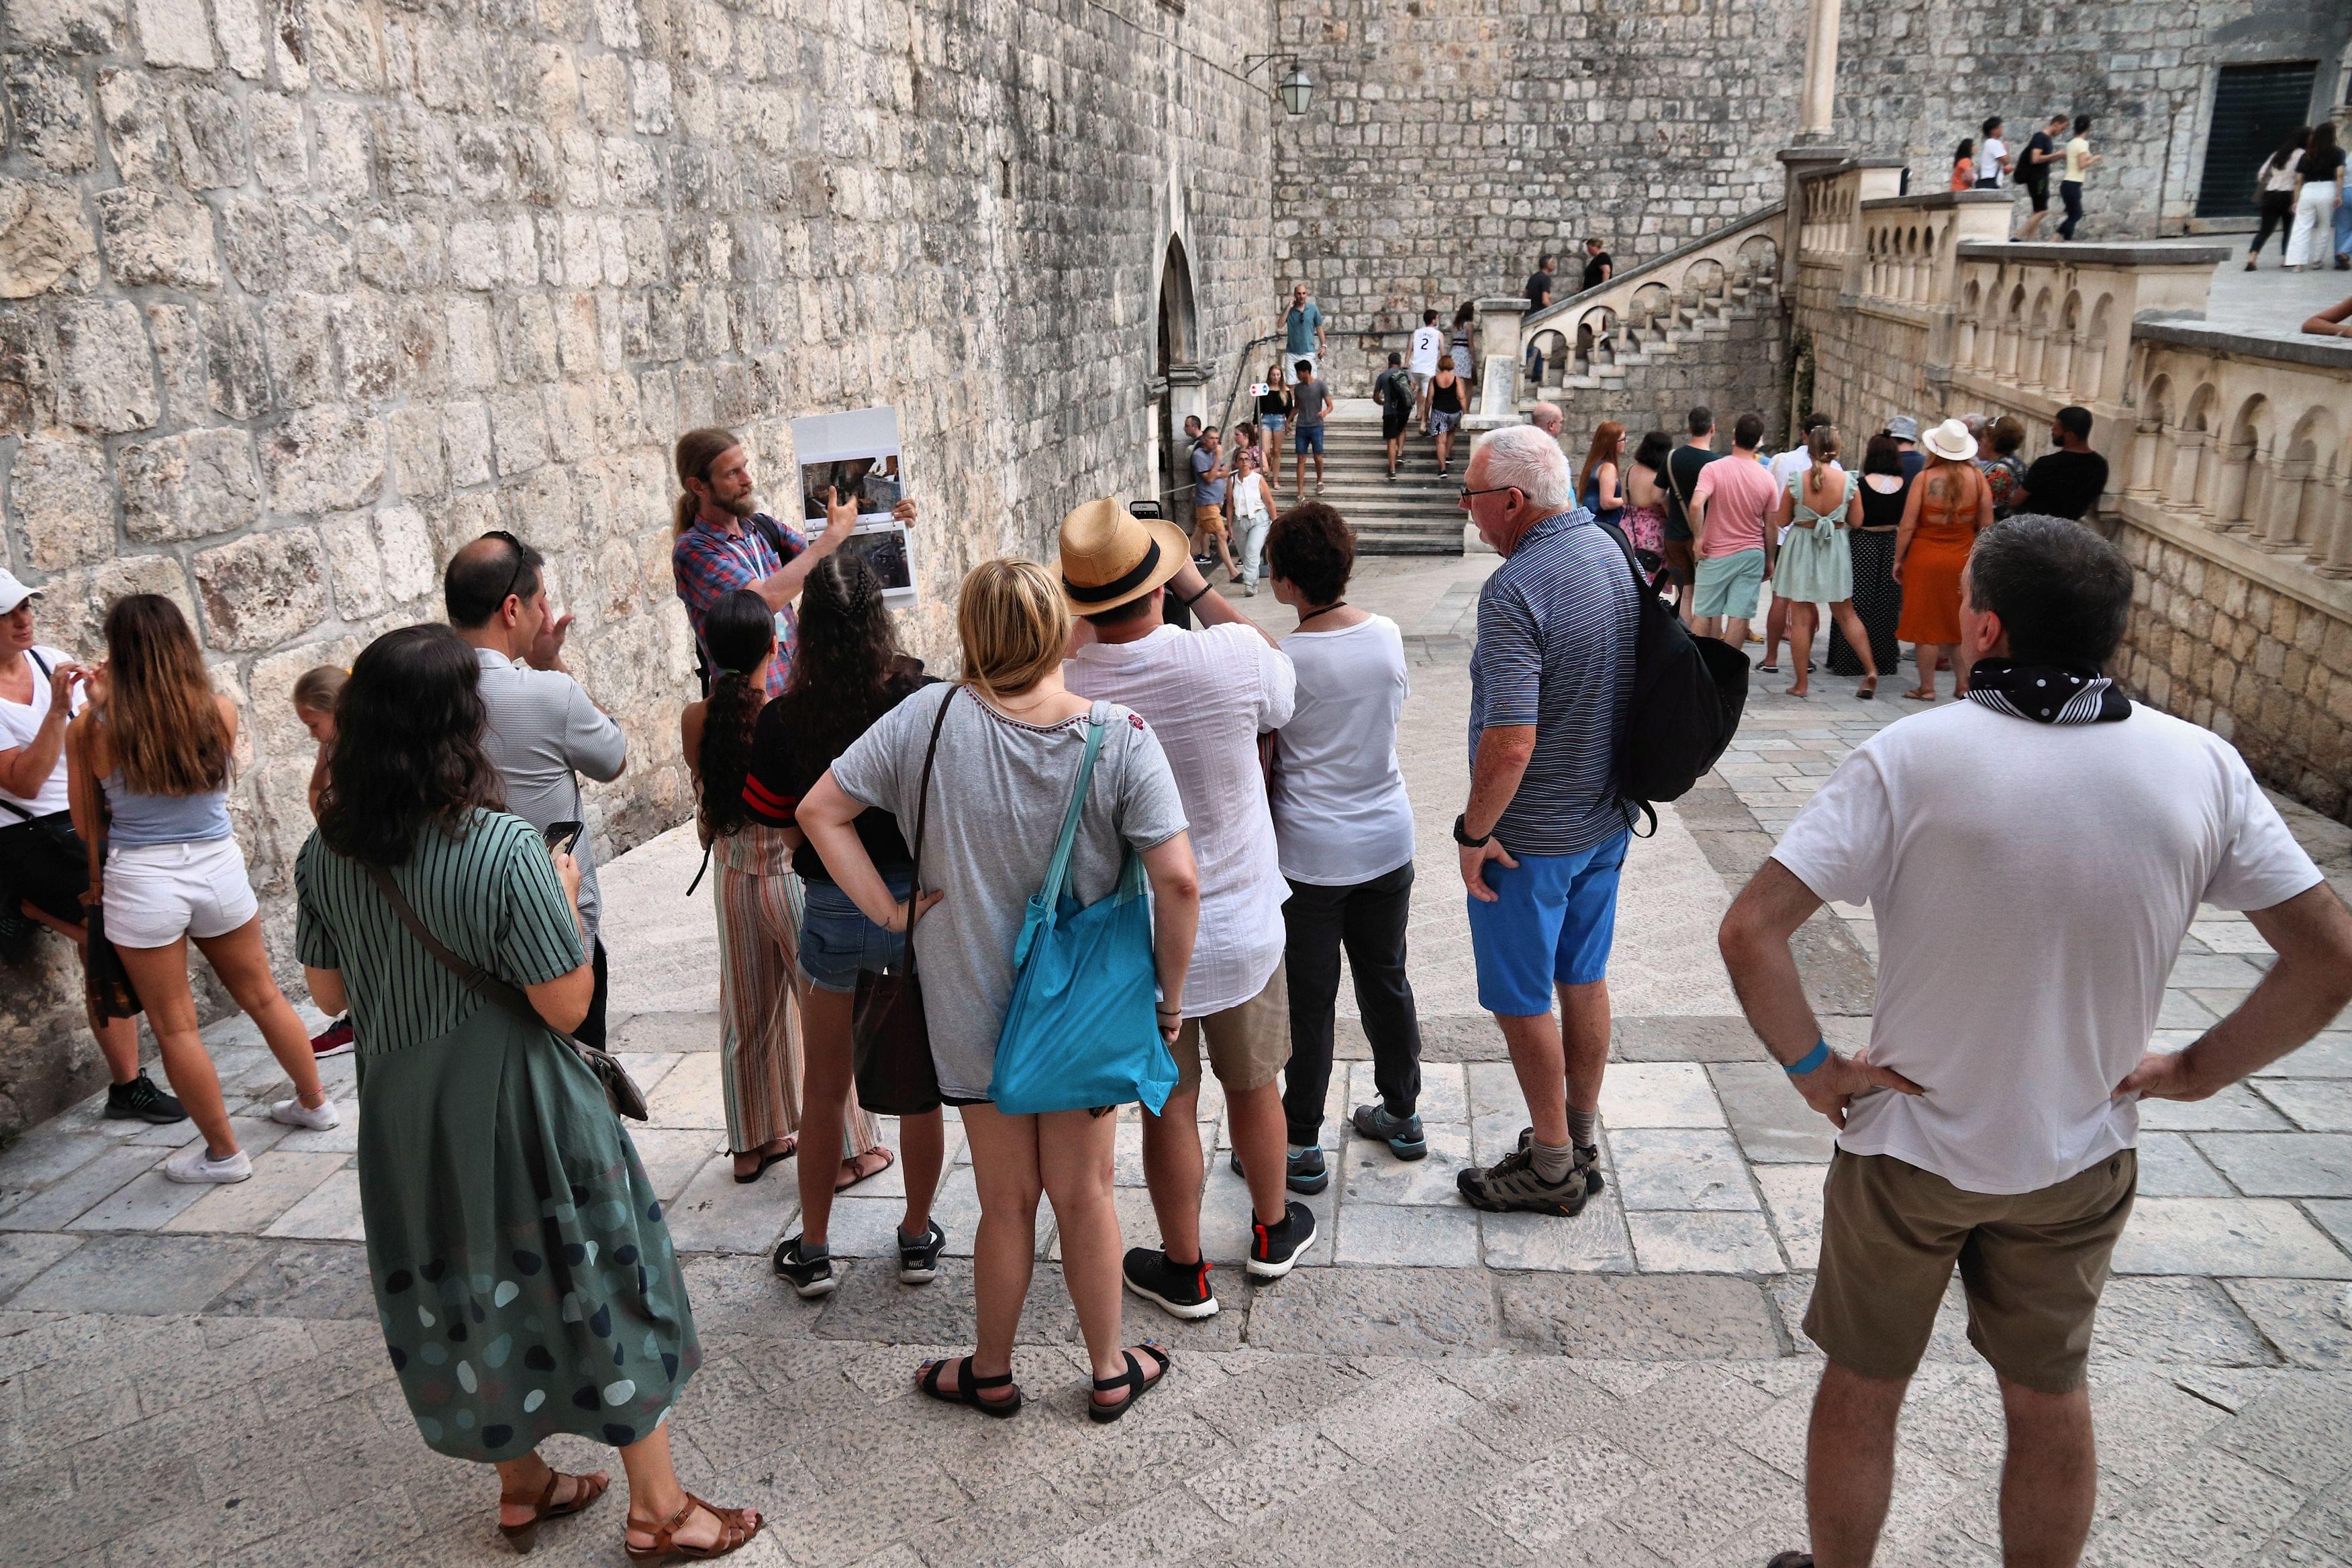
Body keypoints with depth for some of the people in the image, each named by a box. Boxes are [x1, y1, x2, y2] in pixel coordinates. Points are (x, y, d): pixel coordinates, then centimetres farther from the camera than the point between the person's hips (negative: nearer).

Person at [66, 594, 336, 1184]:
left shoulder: (91, 730, -9)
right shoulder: (220, 711, -6)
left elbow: (88, 828, 0)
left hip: (141, 882, -3)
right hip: (219, 869, 3)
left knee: (175, 1026, 10)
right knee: (263, 996, 21)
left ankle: (223, 1152, 18)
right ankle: (314, 1104, 35)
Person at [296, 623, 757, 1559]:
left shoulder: (326, 854, -7)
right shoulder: (503, 848, -26)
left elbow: (329, 993, 5)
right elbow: (567, 1005, -20)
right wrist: (565, 897, -7)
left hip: (404, 1119, 6)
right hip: (515, 1110, -6)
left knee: (468, 1294, 22)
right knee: (596, 1290, 10)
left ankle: (521, 1487, 41)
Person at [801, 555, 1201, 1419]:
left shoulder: (932, 717, -13)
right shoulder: (1120, 736, -16)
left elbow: (820, 810, -9)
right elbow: (1178, 880, -20)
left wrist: (887, 910, -5)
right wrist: (1169, 996, -7)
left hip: (974, 1007, 0)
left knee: (1007, 1201, 17)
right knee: (1085, 1194, 17)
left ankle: (991, 1371, 35)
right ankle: (1110, 1370, 34)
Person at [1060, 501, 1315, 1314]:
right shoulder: (1229, 657, -21)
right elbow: (1281, 684, 3)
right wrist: (1199, 590, 5)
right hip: (1242, 927, 1)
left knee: (1168, 1107, 15)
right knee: (1254, 1084, 21)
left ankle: (1185, 1270, 31)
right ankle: (1272, 1232, 42)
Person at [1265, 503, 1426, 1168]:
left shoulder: (1281, 662, -20)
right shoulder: (1388, 634, -4)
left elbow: (1261, 763, -12)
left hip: (1309, 855, -5)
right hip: (1387, 843, 5)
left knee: (1308, 999, 7)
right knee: (1386, 980, 20)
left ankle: (1301, 1143, 19)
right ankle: (1403, 1117, 35)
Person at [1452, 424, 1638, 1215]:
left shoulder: (1515, 590, -26)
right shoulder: (1611, 551, 1)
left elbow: (1511, 743, -31)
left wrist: (1474, 831, -17)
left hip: (1533, 836, -9)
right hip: (1607, 817, 9)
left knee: (1523, 1000, 8)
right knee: (1584, 978, 20)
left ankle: (1552, 1165, 21)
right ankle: (1583, 1140, 35)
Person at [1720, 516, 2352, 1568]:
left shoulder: (1913, 756, -22)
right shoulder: (2200, 766, -11)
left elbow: (1750, 934, -27)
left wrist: (1814, 1071, -14)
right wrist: (2196, 1071, 3)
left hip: (1910, 1143, -3)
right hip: (2080, 1160, 3)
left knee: (1862, 1390, 18)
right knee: (2050, 1401, 23)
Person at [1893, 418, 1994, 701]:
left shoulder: (1924, 479, -12)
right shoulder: (1977, 478, -3)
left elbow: (1907, 526, -11)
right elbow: (1986, 525, 1)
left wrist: (1898, 560, 0)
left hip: (1926, 558, -3)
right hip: (1963, 559, 3)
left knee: (1926, 623, 5)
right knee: (1960, 623, 16)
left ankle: (1927, 688, 9)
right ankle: (1964, 684, 18)